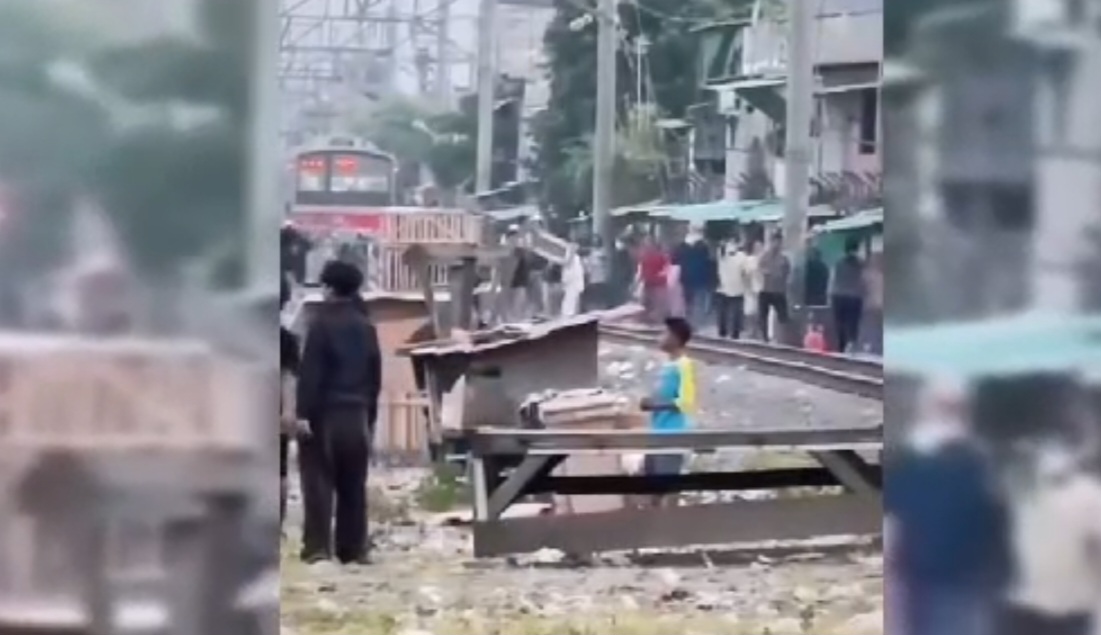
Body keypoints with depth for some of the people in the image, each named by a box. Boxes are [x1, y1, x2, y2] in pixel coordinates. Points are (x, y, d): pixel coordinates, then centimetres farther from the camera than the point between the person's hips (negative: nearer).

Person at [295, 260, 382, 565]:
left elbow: (310, 372, -14)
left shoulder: (322, 323, -8)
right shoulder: (367, 327, 13)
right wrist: (370, 415, 18)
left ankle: (318, 547, -10)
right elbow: (375, 375, 15)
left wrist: (304, 412, -15)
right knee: (353, 485, 8)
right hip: (357, 414, 6)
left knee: (319, 481, -5)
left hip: (325, 412, -6)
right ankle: (353, 548, 8)